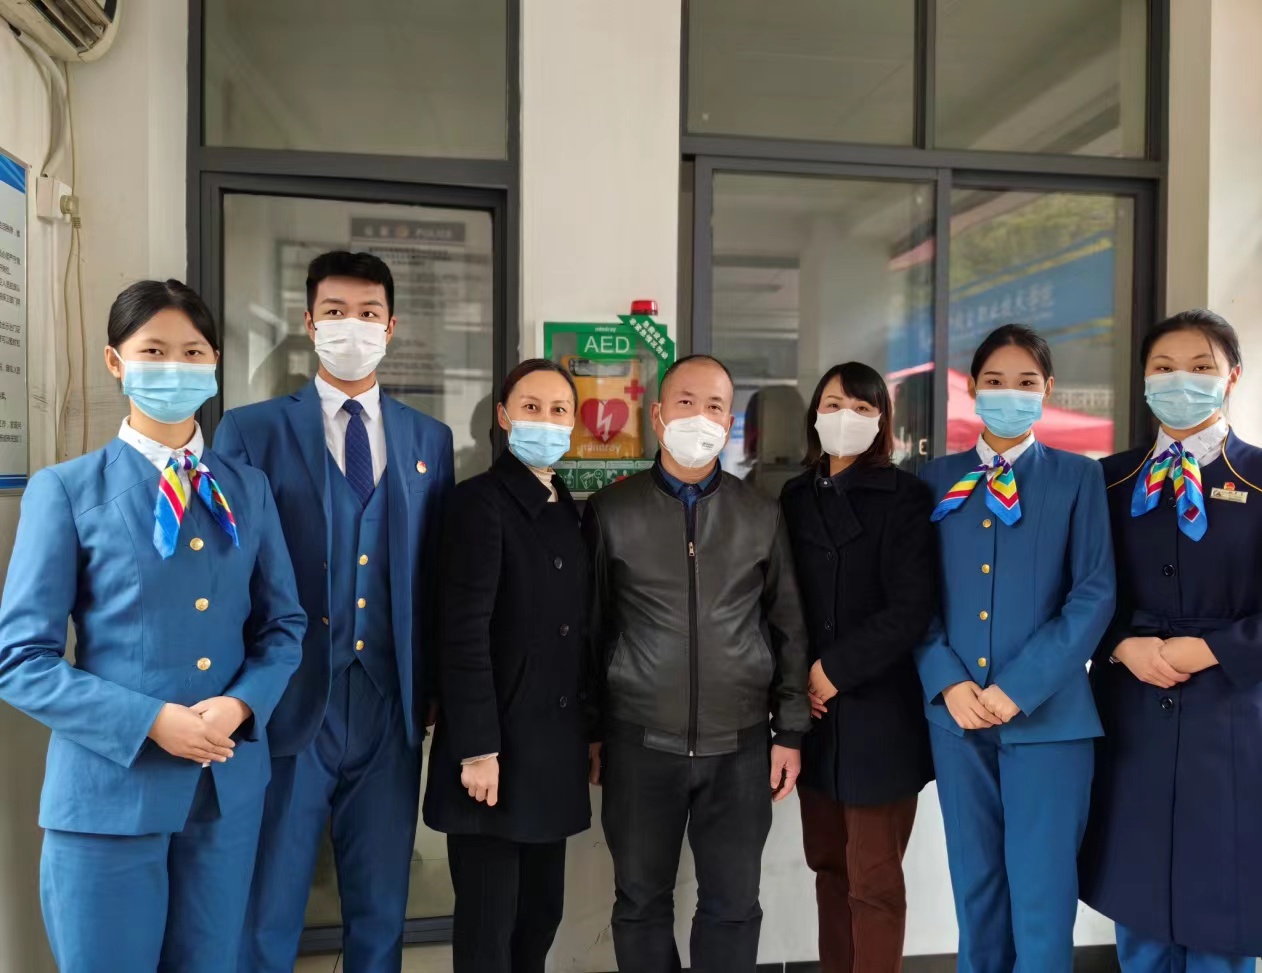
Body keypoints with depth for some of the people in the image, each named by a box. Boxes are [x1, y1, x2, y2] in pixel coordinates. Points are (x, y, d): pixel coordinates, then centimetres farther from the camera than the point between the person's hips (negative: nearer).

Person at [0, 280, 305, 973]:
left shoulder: (249, 489, 7)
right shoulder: (65, 489, -4)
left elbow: (284, 624, 8)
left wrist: (242, 705, -11)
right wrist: (150, 721, -17)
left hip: (228, 785, 3)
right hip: (110, 788, -3)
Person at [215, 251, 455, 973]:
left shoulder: (430, 440, 7)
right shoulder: (251, 431, -2)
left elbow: (437, 574, 9)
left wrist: (434, 688, 6)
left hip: (392, 716, 3)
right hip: (286, 712, -2)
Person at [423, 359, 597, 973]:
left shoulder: (569, 512, 11)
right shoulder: (481, 500, -11)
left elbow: (576, 633, 12)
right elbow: (464, 634, -17)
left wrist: (590, 734, 12)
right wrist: (478, 749, -19)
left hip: (555, 749, 7)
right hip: (500, 747, -6)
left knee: (541, 911, 16)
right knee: (488, 923, 7)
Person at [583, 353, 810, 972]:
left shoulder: (761, 515, 4)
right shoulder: (609, 512, -1)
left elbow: (789, 629, 7)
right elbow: (592, 627, 3)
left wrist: (791, 731, 4)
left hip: (740, 746, 1)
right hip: (640, 743, -1)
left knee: (733, 904, 12)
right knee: (642, 902, 13)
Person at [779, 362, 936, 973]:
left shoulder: (904, 496, -5)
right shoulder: (795, 497, 8)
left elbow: (911, 609, -14)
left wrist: (835, 669, -13)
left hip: (877, 713, -4)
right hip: (814, 713, 5)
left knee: (874, 879, 4)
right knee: (828, 866, 15)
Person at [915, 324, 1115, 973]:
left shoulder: (1077, 477, 3)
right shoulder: (938, 480, 8)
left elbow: (1095, 595, -6)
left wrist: (1017, 688, -14)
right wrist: (948, 682, -9)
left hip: (1046, 715, -2)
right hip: (957, 715, 2)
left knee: (1041, 896, 2)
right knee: (976, 887, 14)